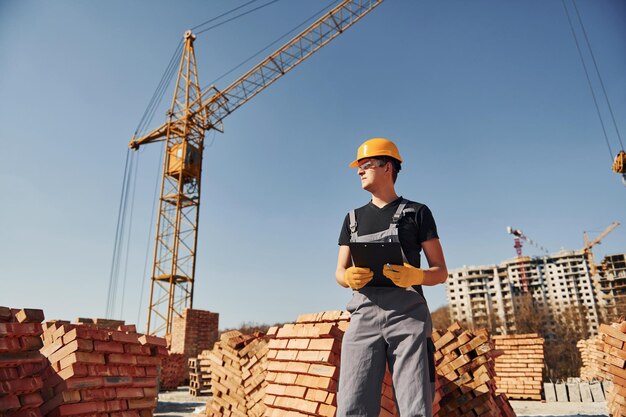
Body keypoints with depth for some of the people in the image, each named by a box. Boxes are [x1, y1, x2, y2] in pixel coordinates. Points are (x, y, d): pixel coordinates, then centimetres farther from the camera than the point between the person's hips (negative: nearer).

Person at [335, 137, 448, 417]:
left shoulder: (417, 213, 12)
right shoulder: (353, 218, 22)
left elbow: (441, 272, 8)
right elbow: (339, 273, 19)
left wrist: (415, 275, -15)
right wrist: (349, 277, -7)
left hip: (408, 313, -2)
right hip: (364, 314, 3)